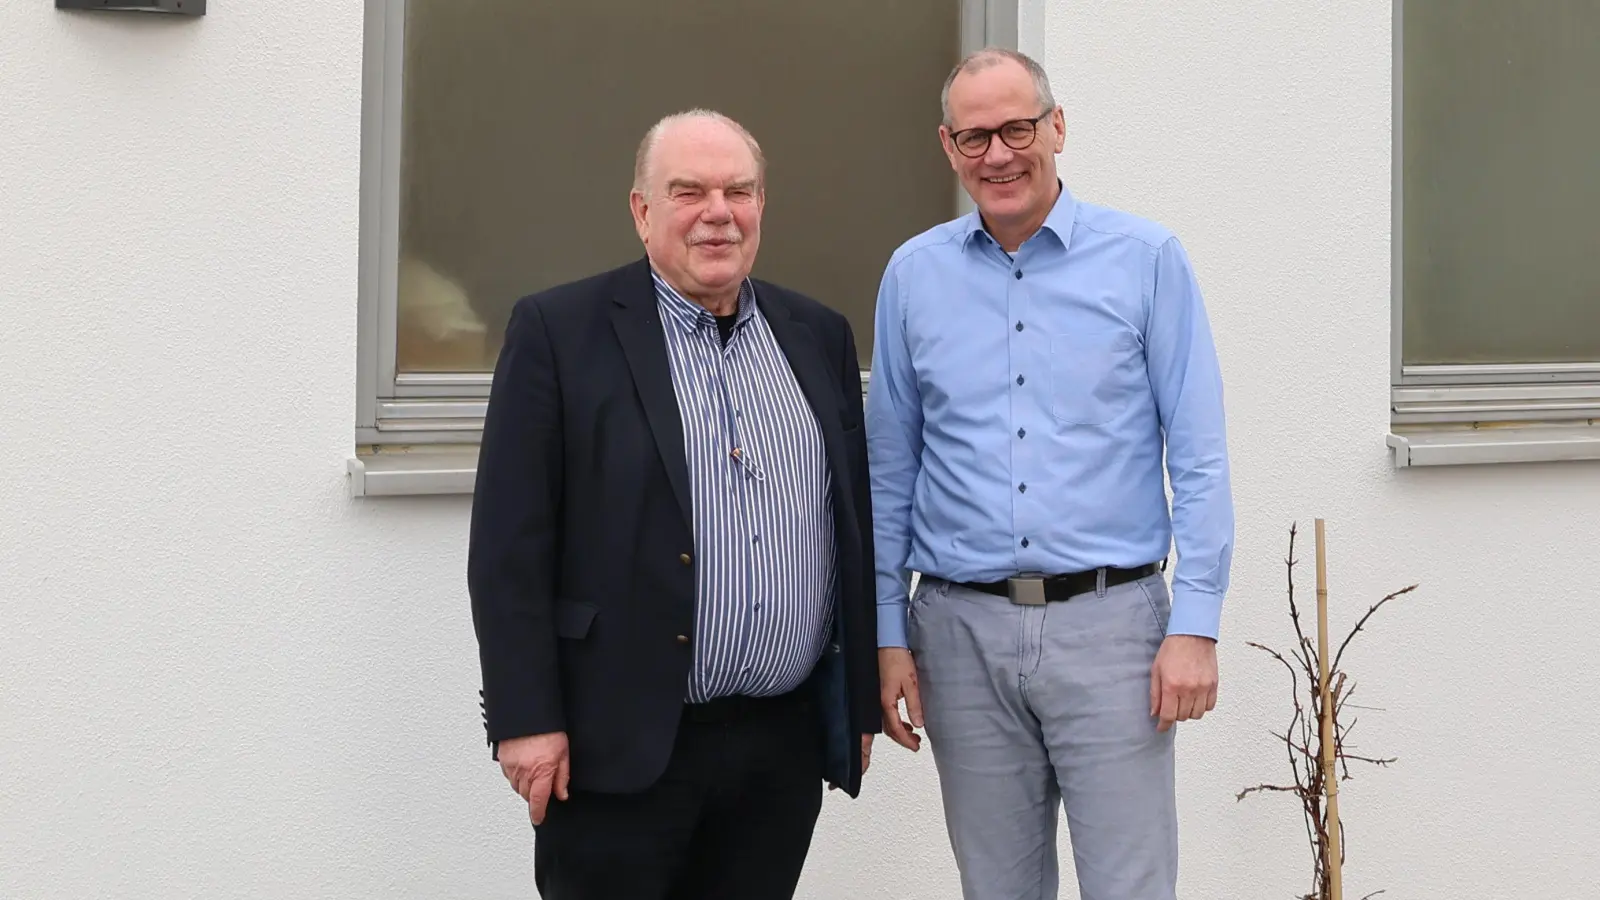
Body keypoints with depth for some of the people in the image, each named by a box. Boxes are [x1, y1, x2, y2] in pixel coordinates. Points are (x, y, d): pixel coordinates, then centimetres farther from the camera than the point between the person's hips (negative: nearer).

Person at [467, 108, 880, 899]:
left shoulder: (819, 336, 11)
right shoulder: (558, 330, -3)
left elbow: (855, 521, 14)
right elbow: (509, 544, -6)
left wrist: (862, 700, 12)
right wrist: (526, 719, -11)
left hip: (788, 745, 4)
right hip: (621, 745, -4)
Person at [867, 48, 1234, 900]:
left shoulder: (1145, 260, -2)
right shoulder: (913, 274, 6)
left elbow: (1197, 455, -3)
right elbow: (889, 469, 9)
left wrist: (1195, 624, -9)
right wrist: (888, 632, 6)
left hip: (1110, 619, -2)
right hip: (962, 631, 3)